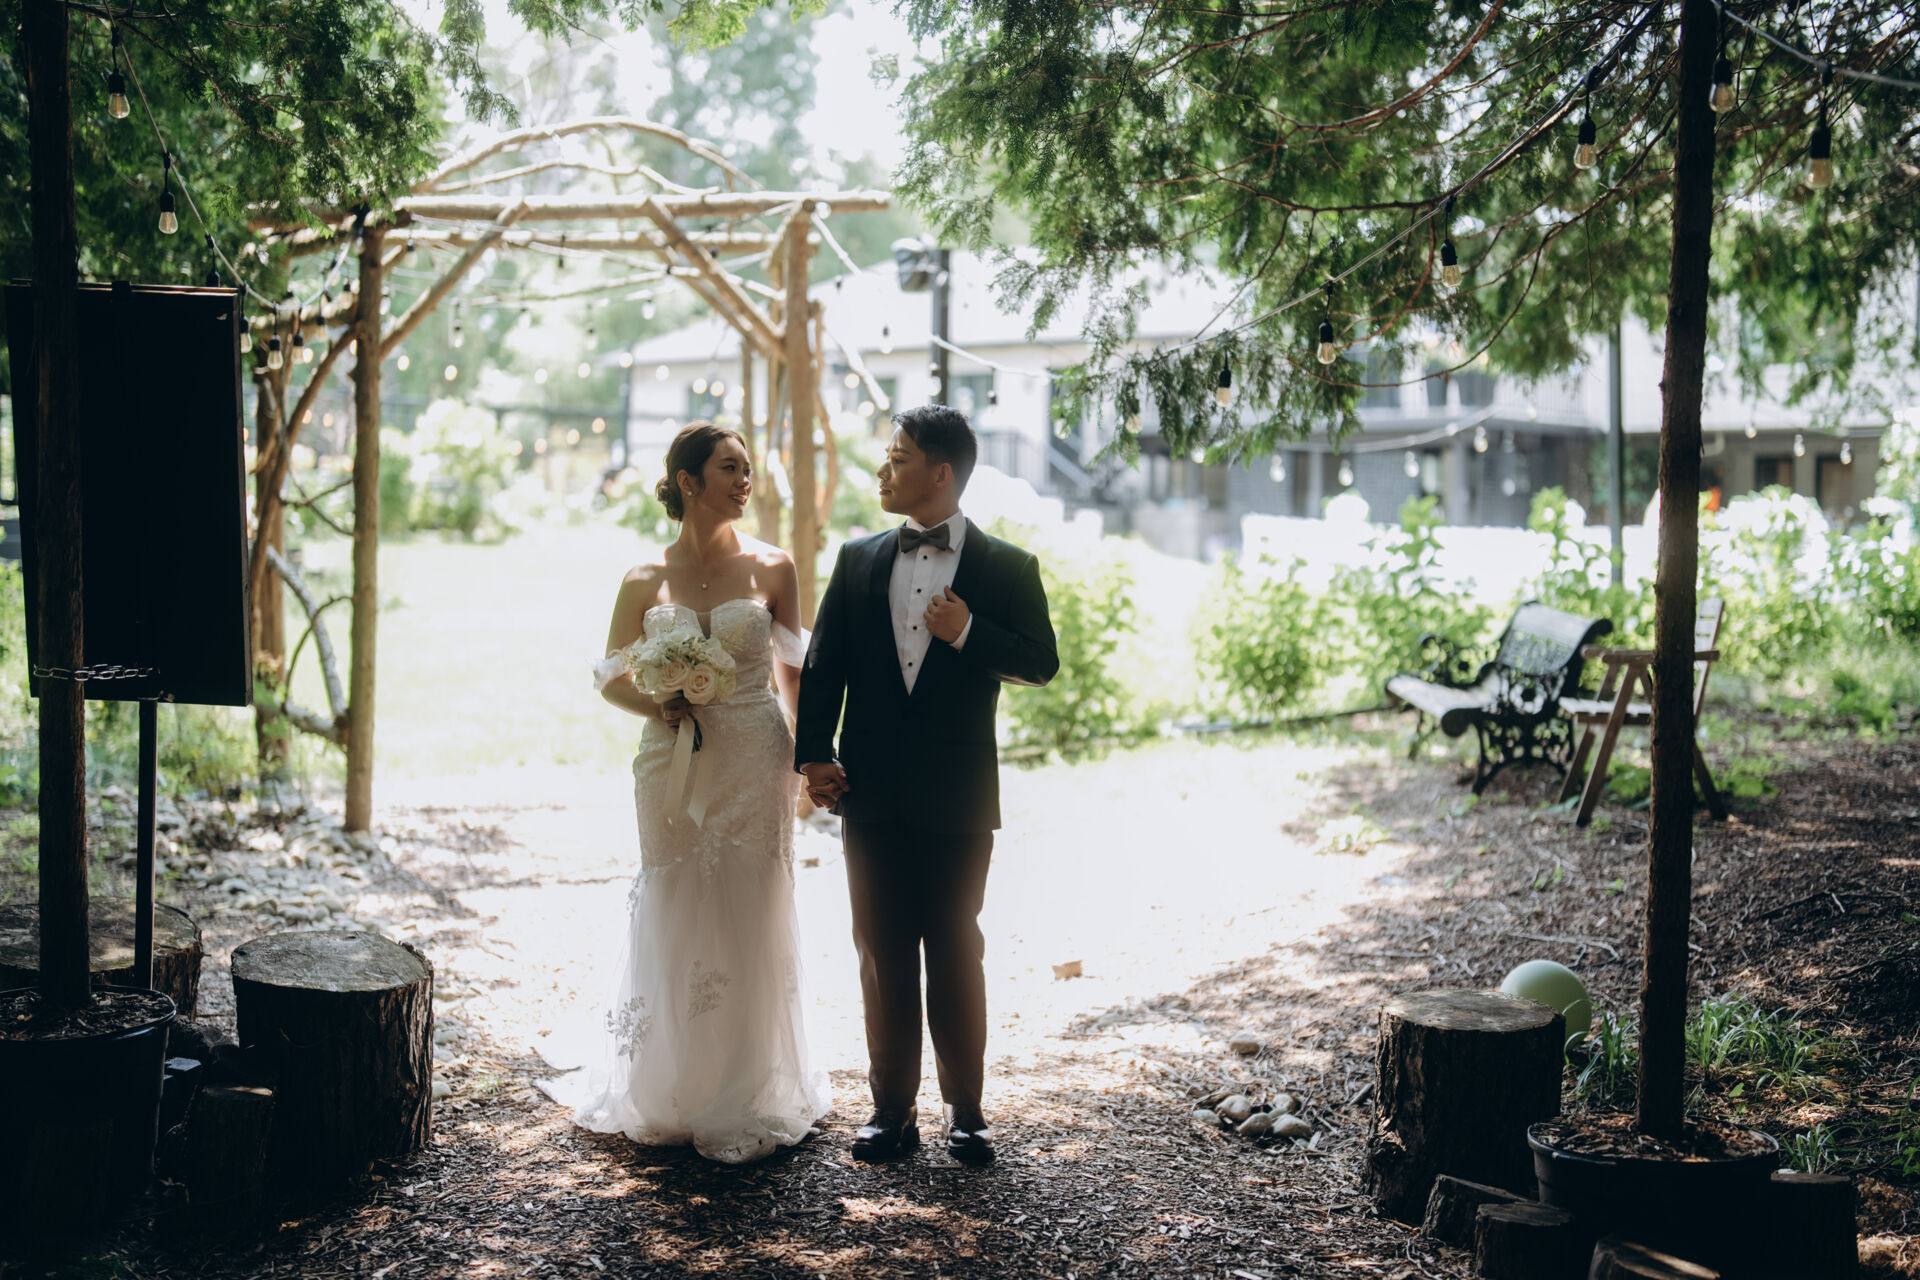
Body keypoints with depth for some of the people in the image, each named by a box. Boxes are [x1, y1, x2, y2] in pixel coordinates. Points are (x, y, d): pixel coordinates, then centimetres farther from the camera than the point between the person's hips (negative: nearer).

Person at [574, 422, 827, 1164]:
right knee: (673, 929, 6)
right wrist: (658, 703, -11)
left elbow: (794, 668, 9)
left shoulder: (771, 569, 2)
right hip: (673, 770, 1)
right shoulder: (644, 582, 3)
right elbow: (611, 675, 9)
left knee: (748, 930, 2)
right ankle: (670, 1097, 22)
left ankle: (744, 1108, 15)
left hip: (754, 770, -1)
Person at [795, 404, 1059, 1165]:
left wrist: (968, 634, -19)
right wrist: (814, 754, -6)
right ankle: (892, 1110, 17)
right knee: (882, 954, 8)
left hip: (958, 797, -3)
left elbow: (1041, 664, -4)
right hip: (872, 794, 3)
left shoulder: (1006, 568, 1)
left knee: (956, 954, 5)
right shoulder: (858, 560, 8)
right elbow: (823, 665, 6)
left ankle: (965, 1112, 16)